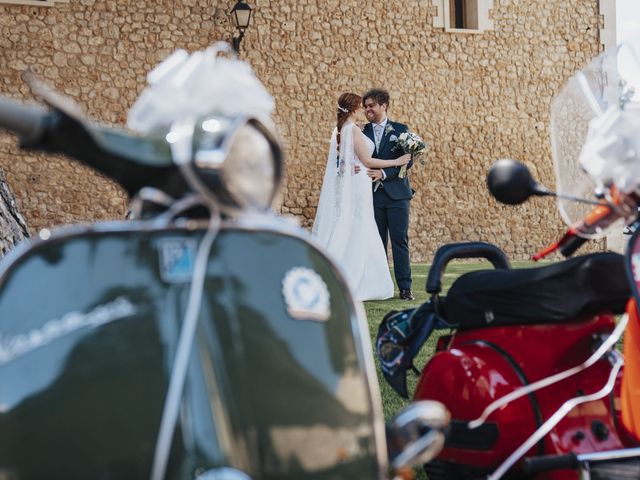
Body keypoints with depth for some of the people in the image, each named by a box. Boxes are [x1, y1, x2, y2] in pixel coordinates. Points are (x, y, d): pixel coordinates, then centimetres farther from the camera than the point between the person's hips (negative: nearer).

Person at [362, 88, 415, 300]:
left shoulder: (400, 130, 4)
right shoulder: (362, 132, 9)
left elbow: (408, 161, -3)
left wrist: (383, 173, -15)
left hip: (396, 193, -2)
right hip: (372, 194, 2)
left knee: (400, 240, -2)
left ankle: (405, 287, 1)